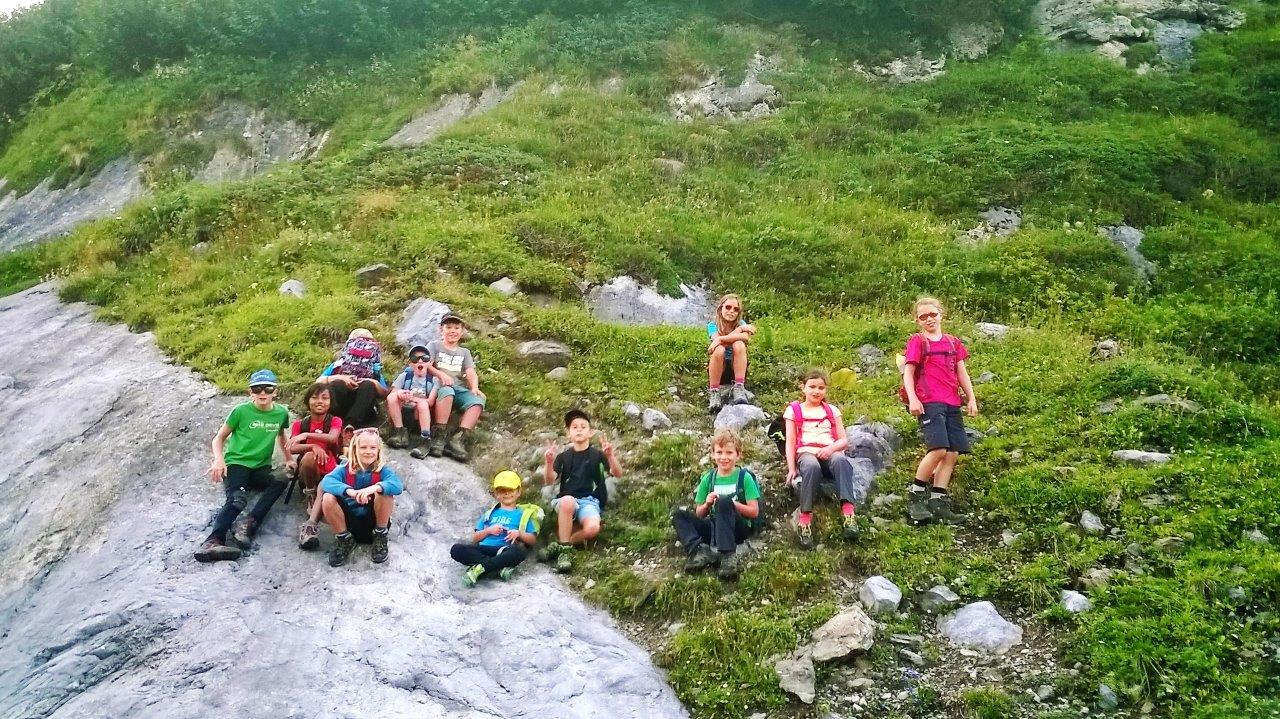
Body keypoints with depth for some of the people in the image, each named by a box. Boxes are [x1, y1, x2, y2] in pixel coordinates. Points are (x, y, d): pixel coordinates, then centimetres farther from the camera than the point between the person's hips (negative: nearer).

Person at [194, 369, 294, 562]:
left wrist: (288, 459, 20)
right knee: (237, 499, -33)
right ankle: (213, 542, -48)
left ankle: (249, 523, -36)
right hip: (236, 463, -3)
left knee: (279, 482, -31)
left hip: (261, 467, 4)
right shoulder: (241, 411, -4)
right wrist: (219, 459, -15)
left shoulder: (281, 412, 7)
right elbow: (219, 438, 3)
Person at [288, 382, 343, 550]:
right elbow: (292, 449, -8)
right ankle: (310, 496, -15)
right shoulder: (300, 424, 10)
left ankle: (310, 524, -52)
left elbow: (332, 438, -18)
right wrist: (313, 446, -27)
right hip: (308, 471, 1)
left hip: (330, 471, -1)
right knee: (309, 456, -35)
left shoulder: (335, 421, 7)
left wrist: (307, 435, -31)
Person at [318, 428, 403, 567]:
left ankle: (380, 537, -5)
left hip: (374, 522, -1)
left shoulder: (383, 470, -8)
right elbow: (326, 482, -26)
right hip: (349, 522, 1)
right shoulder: (345, 469, -6)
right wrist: (349, 491, -44)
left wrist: (375, 487, -47)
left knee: (385, 492, -27)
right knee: (327, 498, -24)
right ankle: (343, 538, -1)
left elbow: (398, 485, -28)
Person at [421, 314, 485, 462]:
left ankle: (458, 439, -38)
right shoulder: (434, 346, 16)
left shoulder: (465, 352, 26)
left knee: (478, 401, -29)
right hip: (439, 385, -3)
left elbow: (471, 373, 10)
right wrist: (441, 374, -22)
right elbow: (426, 365, -2)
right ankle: (438, 436, -39)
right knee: (447, 391, -41)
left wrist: (474, 387, -12)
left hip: (459, 388, 4)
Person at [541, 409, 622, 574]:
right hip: (565, 501, 1)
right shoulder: (563, 456, 12)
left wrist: (610, 455, -27)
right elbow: (549, 481, -1)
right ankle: (565, 550, -27)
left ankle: (560, 544, -8)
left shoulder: (597, 455, 9)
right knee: (568, 500, -39)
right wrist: (549, 463, -22)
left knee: (592, 528, -35)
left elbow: (618, 473, -6)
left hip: (589, 502, 0)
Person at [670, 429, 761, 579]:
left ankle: (728, 555, -39)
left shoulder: (744, 477, -1)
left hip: (740, 528, -4)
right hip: (714, 527, 5)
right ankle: (699, 550, -35)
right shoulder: (708, 478, 9)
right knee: (678, 514, -12)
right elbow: (699, 515, 12)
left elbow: (754, 512, -5)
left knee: (723, 501, -32)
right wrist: (707, 504, -9)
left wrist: (732, 504, -17)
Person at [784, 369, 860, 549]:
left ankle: (848, 512, -50)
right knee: (812, 466, -41)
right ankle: (805, 518, -45)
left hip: (829, 453, 2)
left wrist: (831, 448, -10)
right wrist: (791, 468, -6)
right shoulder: (794, 410, 17)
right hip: (806, 453, -1)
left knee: (840, 460, -38)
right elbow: (790, 442, 9)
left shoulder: (832, 410, 23)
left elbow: (844, 440, 14)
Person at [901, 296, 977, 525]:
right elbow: (908, 372, -3)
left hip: (951, 404, 6)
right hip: (929, 403, -6)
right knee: (938, 449, -20)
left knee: (953, 453, 1)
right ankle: (915, 496, -8)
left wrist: (971, 399, 13)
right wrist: (913, 399, -16)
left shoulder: (953, 342, 19)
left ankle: (938, 502, 6)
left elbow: (962, 373, 21)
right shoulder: (917, 341, 4)